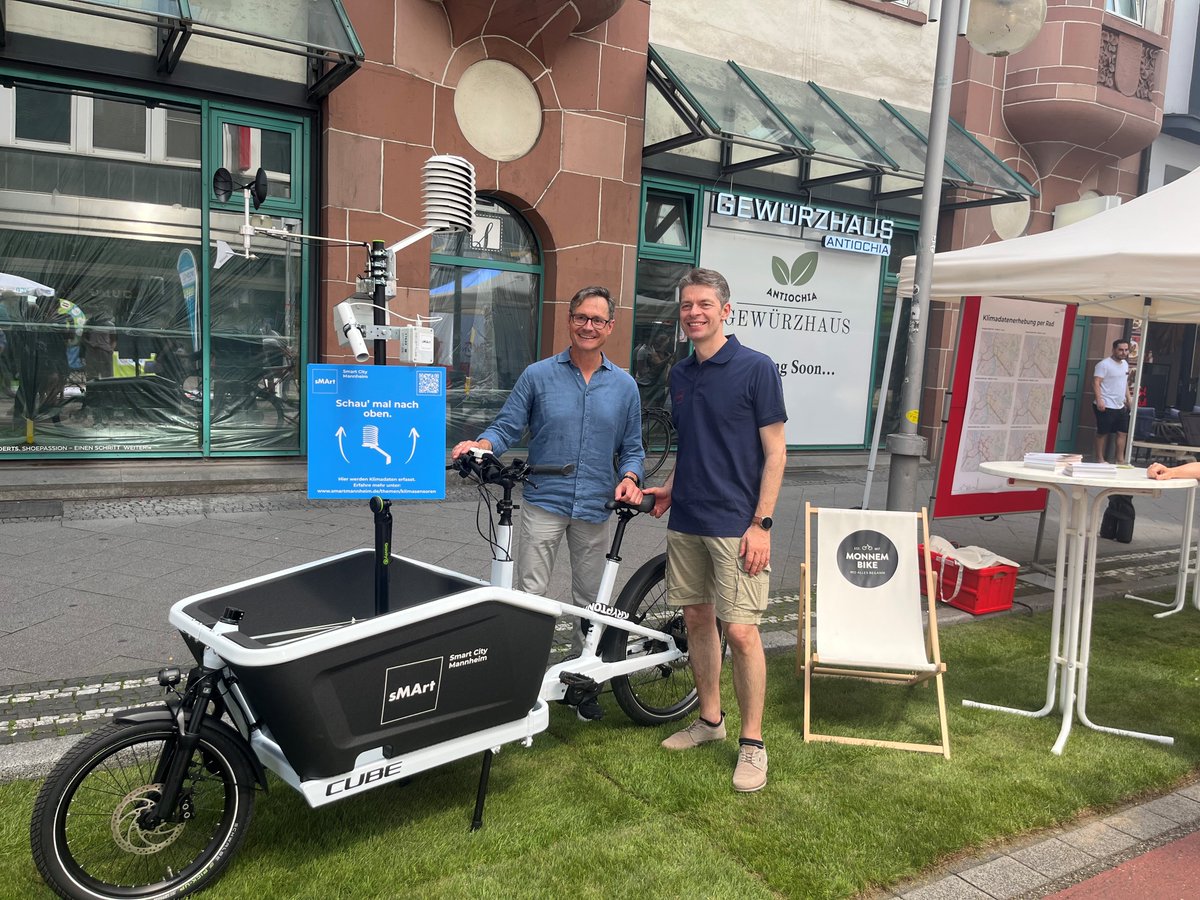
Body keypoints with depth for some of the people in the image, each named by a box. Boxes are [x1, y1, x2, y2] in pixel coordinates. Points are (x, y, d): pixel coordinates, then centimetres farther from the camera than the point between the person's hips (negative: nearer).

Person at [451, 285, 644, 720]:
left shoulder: (624, 385, 8)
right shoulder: (538, 375, 2)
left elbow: (631, 448, 12)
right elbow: (507, 427, 0)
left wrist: (629, 479, -7)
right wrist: (479, 445, -20)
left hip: (595, 508, 2)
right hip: (544, 502, -2)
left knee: (589, 601, 12)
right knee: (530, 595, -5)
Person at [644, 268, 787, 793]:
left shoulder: (756, 369, -8)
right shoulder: (680, 375, 11)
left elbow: (775, 453, -9)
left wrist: (760, 523, -14)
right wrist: (669, 489, 8)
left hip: (736, 525, -6)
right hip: (686, 521, 7)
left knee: (741, 631, -5)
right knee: (696, 618, 13)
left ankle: (752, 742, 10)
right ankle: (710, 719, 29)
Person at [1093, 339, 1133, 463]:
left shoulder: (1125, 364, 15)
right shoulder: (1104, 364, -11)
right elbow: (1096, 383, -17)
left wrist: (1129, 398, 20)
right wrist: (1099, 400, -25)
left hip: (1121, 406, 8)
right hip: (1106, 406, -8)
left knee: (1123, 432, 8)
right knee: (1103, 433, -1)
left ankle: (1120, 459, 15)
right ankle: (1100, 459, 7)